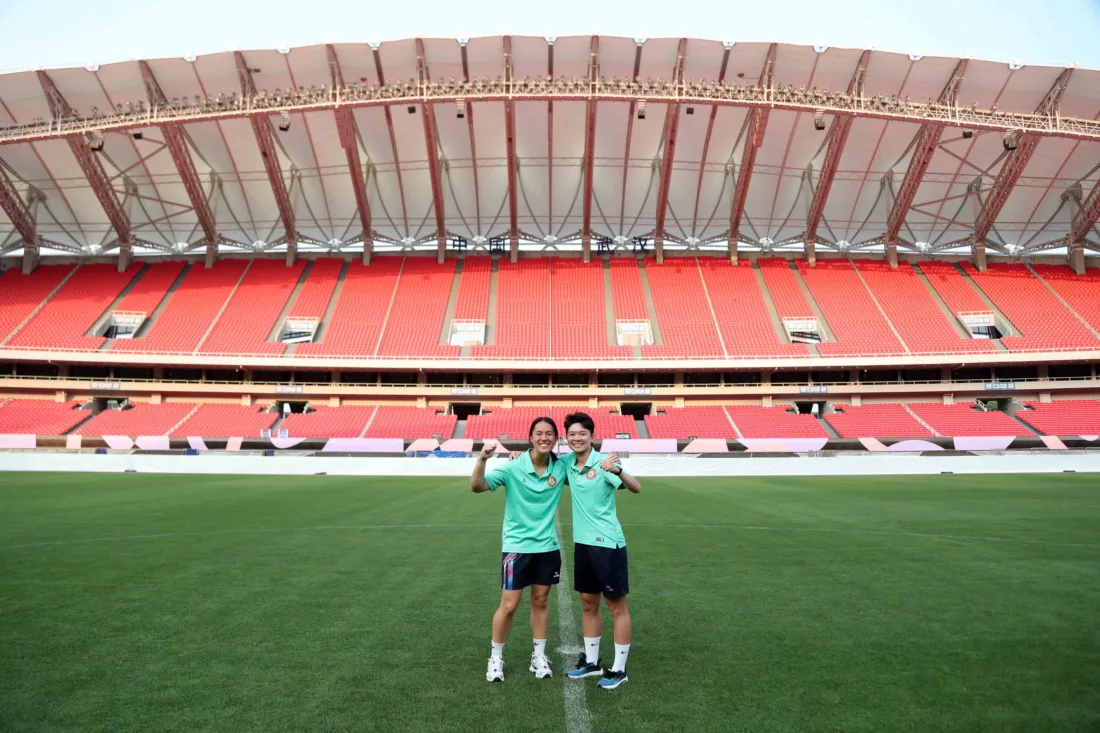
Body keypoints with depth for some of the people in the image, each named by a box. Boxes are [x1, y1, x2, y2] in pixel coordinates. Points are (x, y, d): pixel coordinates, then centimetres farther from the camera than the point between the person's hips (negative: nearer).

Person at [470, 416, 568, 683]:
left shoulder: (561, 467, -7)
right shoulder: (513, 468, -17)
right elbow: (476, 486, -24)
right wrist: (482, 458, -43)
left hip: (547, 546, 3)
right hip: (517, 546, -3)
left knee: (540, 602, 16)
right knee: (508, 606, 5)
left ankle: (539, 657, 35)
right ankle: (496, 658, 28)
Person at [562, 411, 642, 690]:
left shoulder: (604, 462, -16)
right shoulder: (567, 464, 1)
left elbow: (636, 488, -26)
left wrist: (617, 471, -46)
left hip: (608, 544, -6)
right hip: (582, 544, 6)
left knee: (617, 606, 8)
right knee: (588, 604, 18)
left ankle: (619, 669, 23)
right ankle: (591, 661, 34)